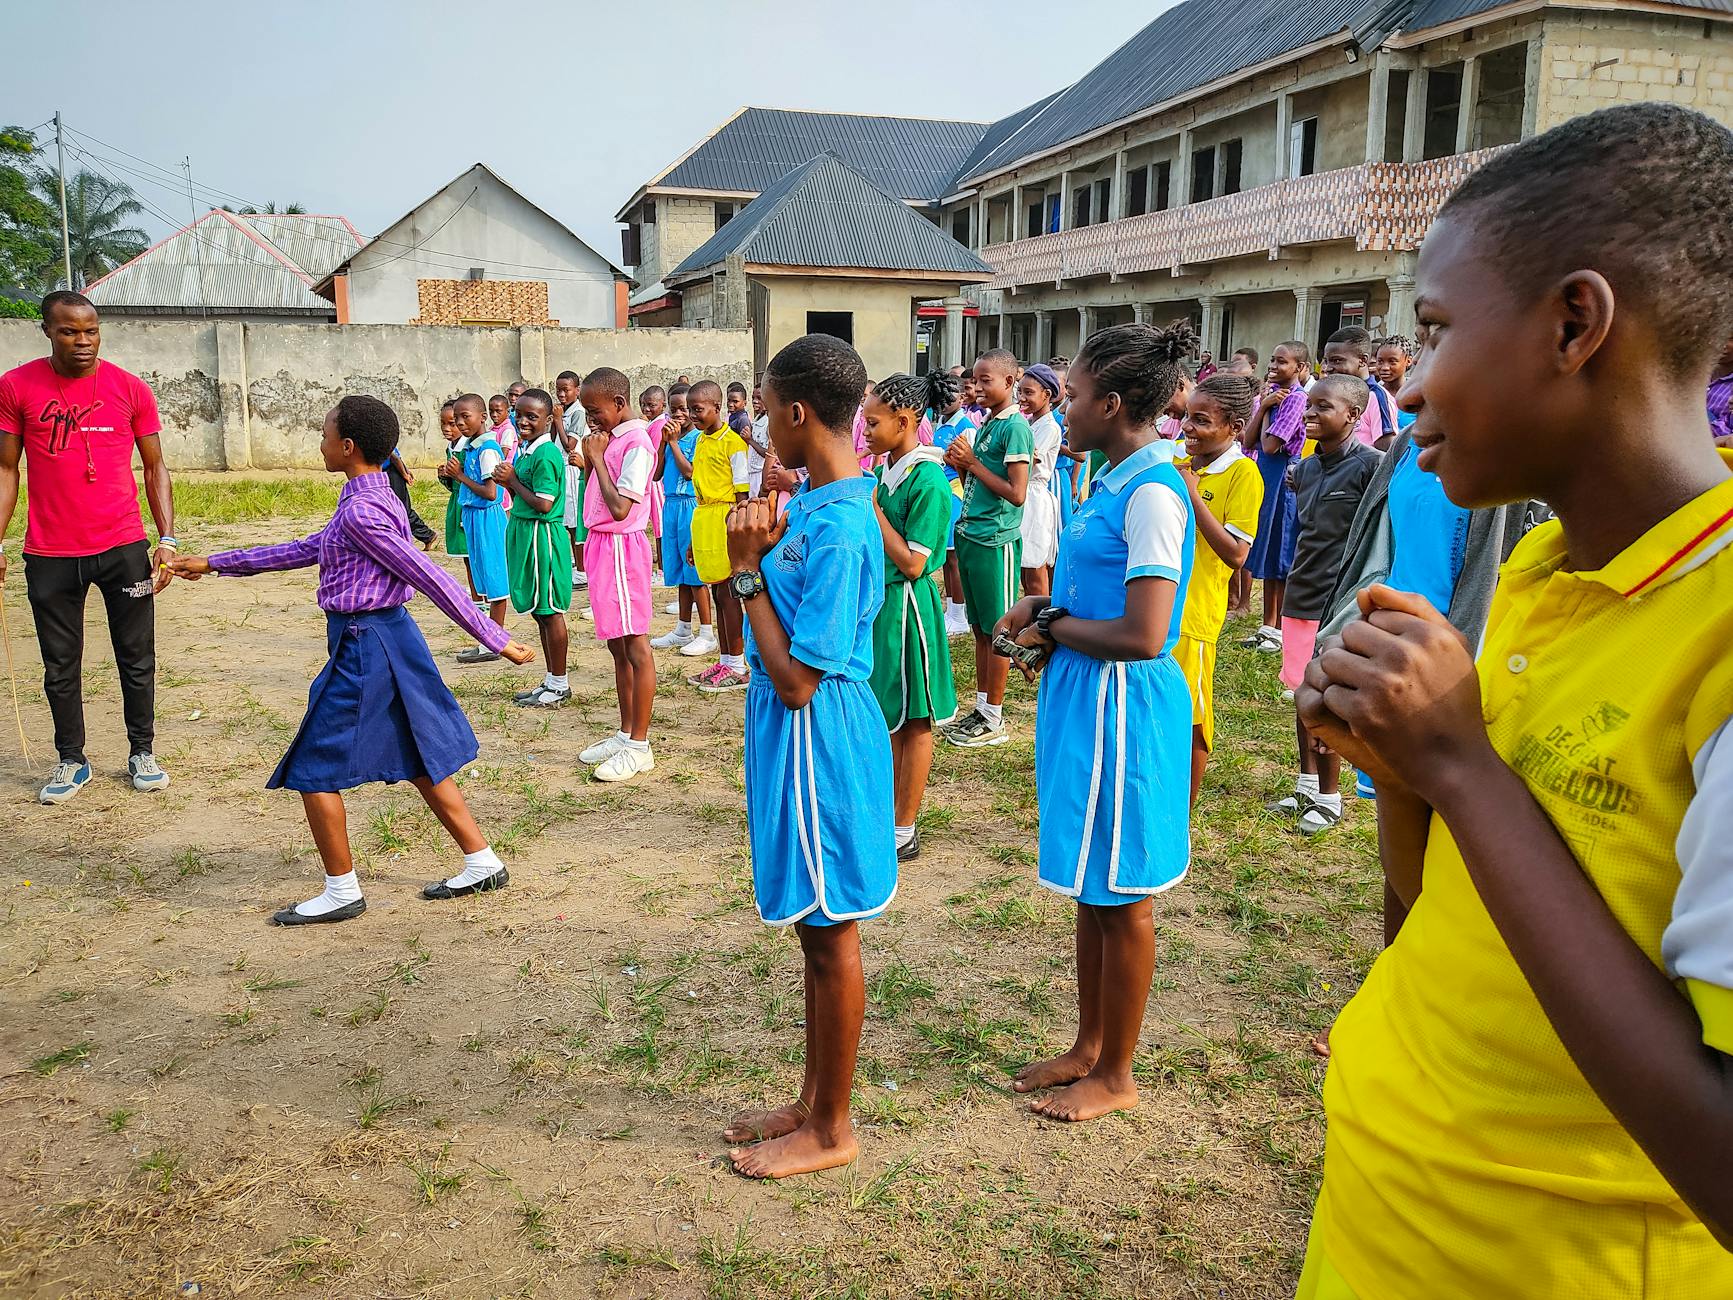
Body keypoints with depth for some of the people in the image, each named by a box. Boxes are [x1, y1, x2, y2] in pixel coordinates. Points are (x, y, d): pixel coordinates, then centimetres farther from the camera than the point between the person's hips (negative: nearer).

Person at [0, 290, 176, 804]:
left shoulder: (130, 389, 0)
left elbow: (155, 468, 5)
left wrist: (167, 539, -5)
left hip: (124, 548, 0)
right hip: (50, 554, 0)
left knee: (137, 658, 8)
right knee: (61, 666, 9)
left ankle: (142, 752, 23)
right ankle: (71, 761, 24)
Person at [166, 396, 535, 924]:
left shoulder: (361, 510, -19)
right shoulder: (372, 499, 13)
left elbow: (430, 577, -22)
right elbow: (306, 549, 21)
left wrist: (495, 641, -22)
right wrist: (214, 563, 26)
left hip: (363, 647, -10)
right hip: (389, 639, 10)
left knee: (314, 769, 3)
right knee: (418, 762, 15)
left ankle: (341, 891, 13)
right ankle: (482, 863, 20)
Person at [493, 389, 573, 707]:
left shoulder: (546, 455, -16)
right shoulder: (526, 451, 13)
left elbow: (543, 504, -21)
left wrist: (512, 480, -10)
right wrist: (508, 482, 0)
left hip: (542, 535, -10)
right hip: (524, 534, 10)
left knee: (549, 611, -1)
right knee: (540, 612, 15)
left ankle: (559, 684, 9)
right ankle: (551, 680, 24)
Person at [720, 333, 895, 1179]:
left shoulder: (838, 529, -24)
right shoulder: (817, 504, 6)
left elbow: (797, 679, -23)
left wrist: (748, 571, -17)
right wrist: (766, 548, -3)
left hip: (815, 740, -10)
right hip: (797, 736, 10)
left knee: (831, 936, 6)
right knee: (815, 929, 19)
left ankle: (830, 1132, 25)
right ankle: (813, 1103, 37)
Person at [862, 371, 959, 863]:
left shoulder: (928, 481, -18)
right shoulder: (888, 469, 8)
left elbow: (912, 563, -20)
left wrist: (872, 508, -17)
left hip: (906, 606, -8)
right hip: (880, 600, 9)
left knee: (912, 723, 3)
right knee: (889, 717, 16)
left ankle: (904, 832, 14)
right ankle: (889, 815, 29)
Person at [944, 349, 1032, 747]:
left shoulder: (1015, 427, -13)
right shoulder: (986, 424, 13)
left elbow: (1016, 493, -19)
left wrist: (972, 463, -14)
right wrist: (960, 465, -1)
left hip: (995, 540, -8)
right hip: (970, 534, 9)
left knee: (996, 631, 1)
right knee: (980, 628, 14)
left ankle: (994, 719, 11)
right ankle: (981, 708, 24)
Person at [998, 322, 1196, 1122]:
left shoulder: (1152, 492, -19)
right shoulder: (1115, 481, 9)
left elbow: (1143, 635, -25)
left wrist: (1053, 628, -11)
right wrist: (1043, 609, 5)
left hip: (1121, 709, -9)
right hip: (1081, 701, 9)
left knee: (1121, 896, 6)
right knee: (1090, 887, 19)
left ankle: (1114, 1075, 24)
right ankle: (1087, 1046, 36)